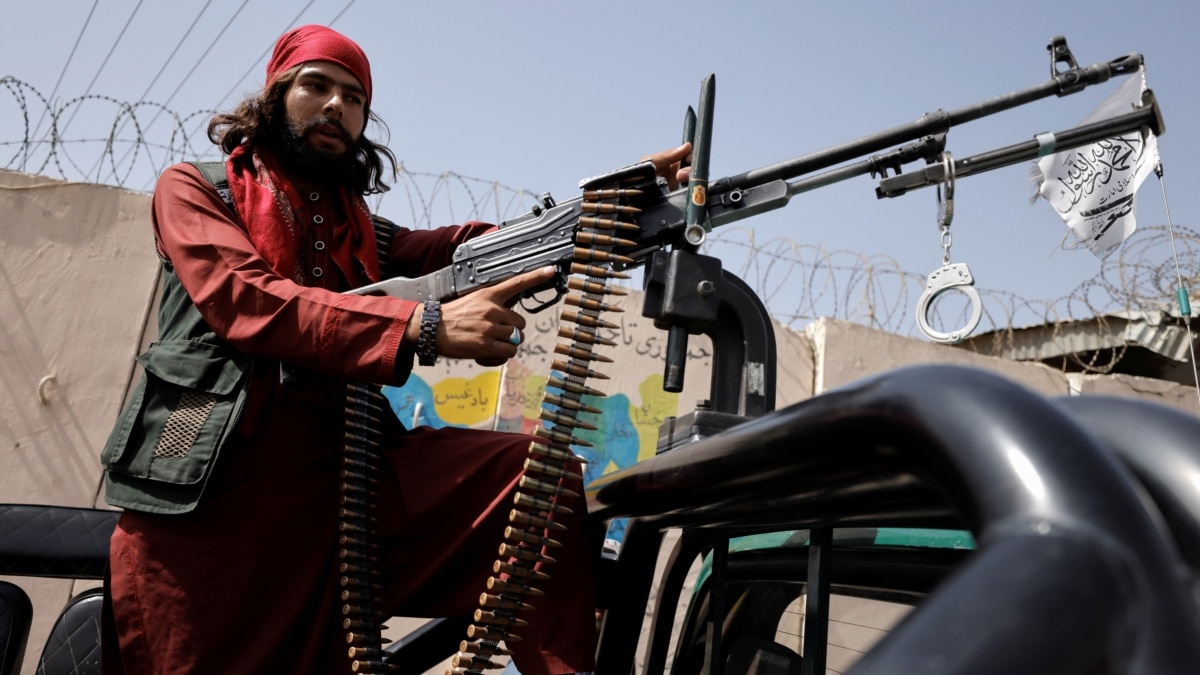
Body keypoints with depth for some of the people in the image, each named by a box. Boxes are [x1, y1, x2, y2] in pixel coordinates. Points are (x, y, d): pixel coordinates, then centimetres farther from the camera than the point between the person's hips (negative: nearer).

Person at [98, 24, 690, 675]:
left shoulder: (361, 230, 24)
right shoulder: (192, 188, 12)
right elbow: (246, 299, -10)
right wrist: (423, 326, -23)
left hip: (338, 471, 3)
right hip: (208, 482, -2)